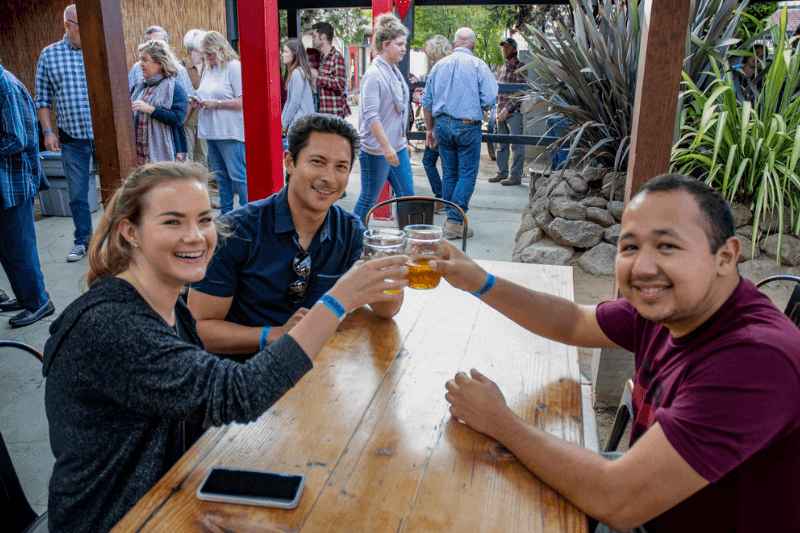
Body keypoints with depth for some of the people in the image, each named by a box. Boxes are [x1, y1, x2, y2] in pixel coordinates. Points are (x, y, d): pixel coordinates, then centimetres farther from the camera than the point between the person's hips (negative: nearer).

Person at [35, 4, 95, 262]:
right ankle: (82, 241, 23)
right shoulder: (49, 55, 5)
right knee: (77, 195, 8)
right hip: (72, 139, 1)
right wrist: (48, 131, 0)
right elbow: (42, 99, 8)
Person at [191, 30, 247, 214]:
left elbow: (243, 101, -15)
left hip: (230, 132, -8)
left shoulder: (234, 67, -7)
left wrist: (216, 104, -16)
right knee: (220, 176, 12)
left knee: (238, 175, -7)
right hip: (211, 131, 8)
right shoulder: (208, 70, 18)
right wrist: (198, 103, 6)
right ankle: (226, 214, 21)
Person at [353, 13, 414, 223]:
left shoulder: (395, 72, 12)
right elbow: (371, 116, -22)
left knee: (406, 194, 10)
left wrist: (402, 139, 23)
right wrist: (386, 147, -25)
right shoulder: (374, 75, -16)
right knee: (369, 198, 2)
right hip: (376, 150, -9)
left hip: (397, 146, 9)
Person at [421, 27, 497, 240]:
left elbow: (427, 101, 11)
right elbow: (489, 100, -10)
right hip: (467, 126, -4)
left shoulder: (439, 65, 8)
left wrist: (429, 128, 20)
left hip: (442, 124, 4)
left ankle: (451, 219, 19)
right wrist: (475, 106, 12)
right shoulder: (478, 66, -4)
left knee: (449, 173, 13)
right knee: (467, 174, 1)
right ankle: (455, 222, -4)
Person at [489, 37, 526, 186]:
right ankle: (502, 173, 20)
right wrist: (498, 110, 14)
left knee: (517, 146, -4)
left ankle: (516, 176, 0)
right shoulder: (502, 69, 18)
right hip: (501, 113, 8)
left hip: (514, 112, -8)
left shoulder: (520, 67, -5)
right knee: (502, 145, 12)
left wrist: (507, 108, -19)